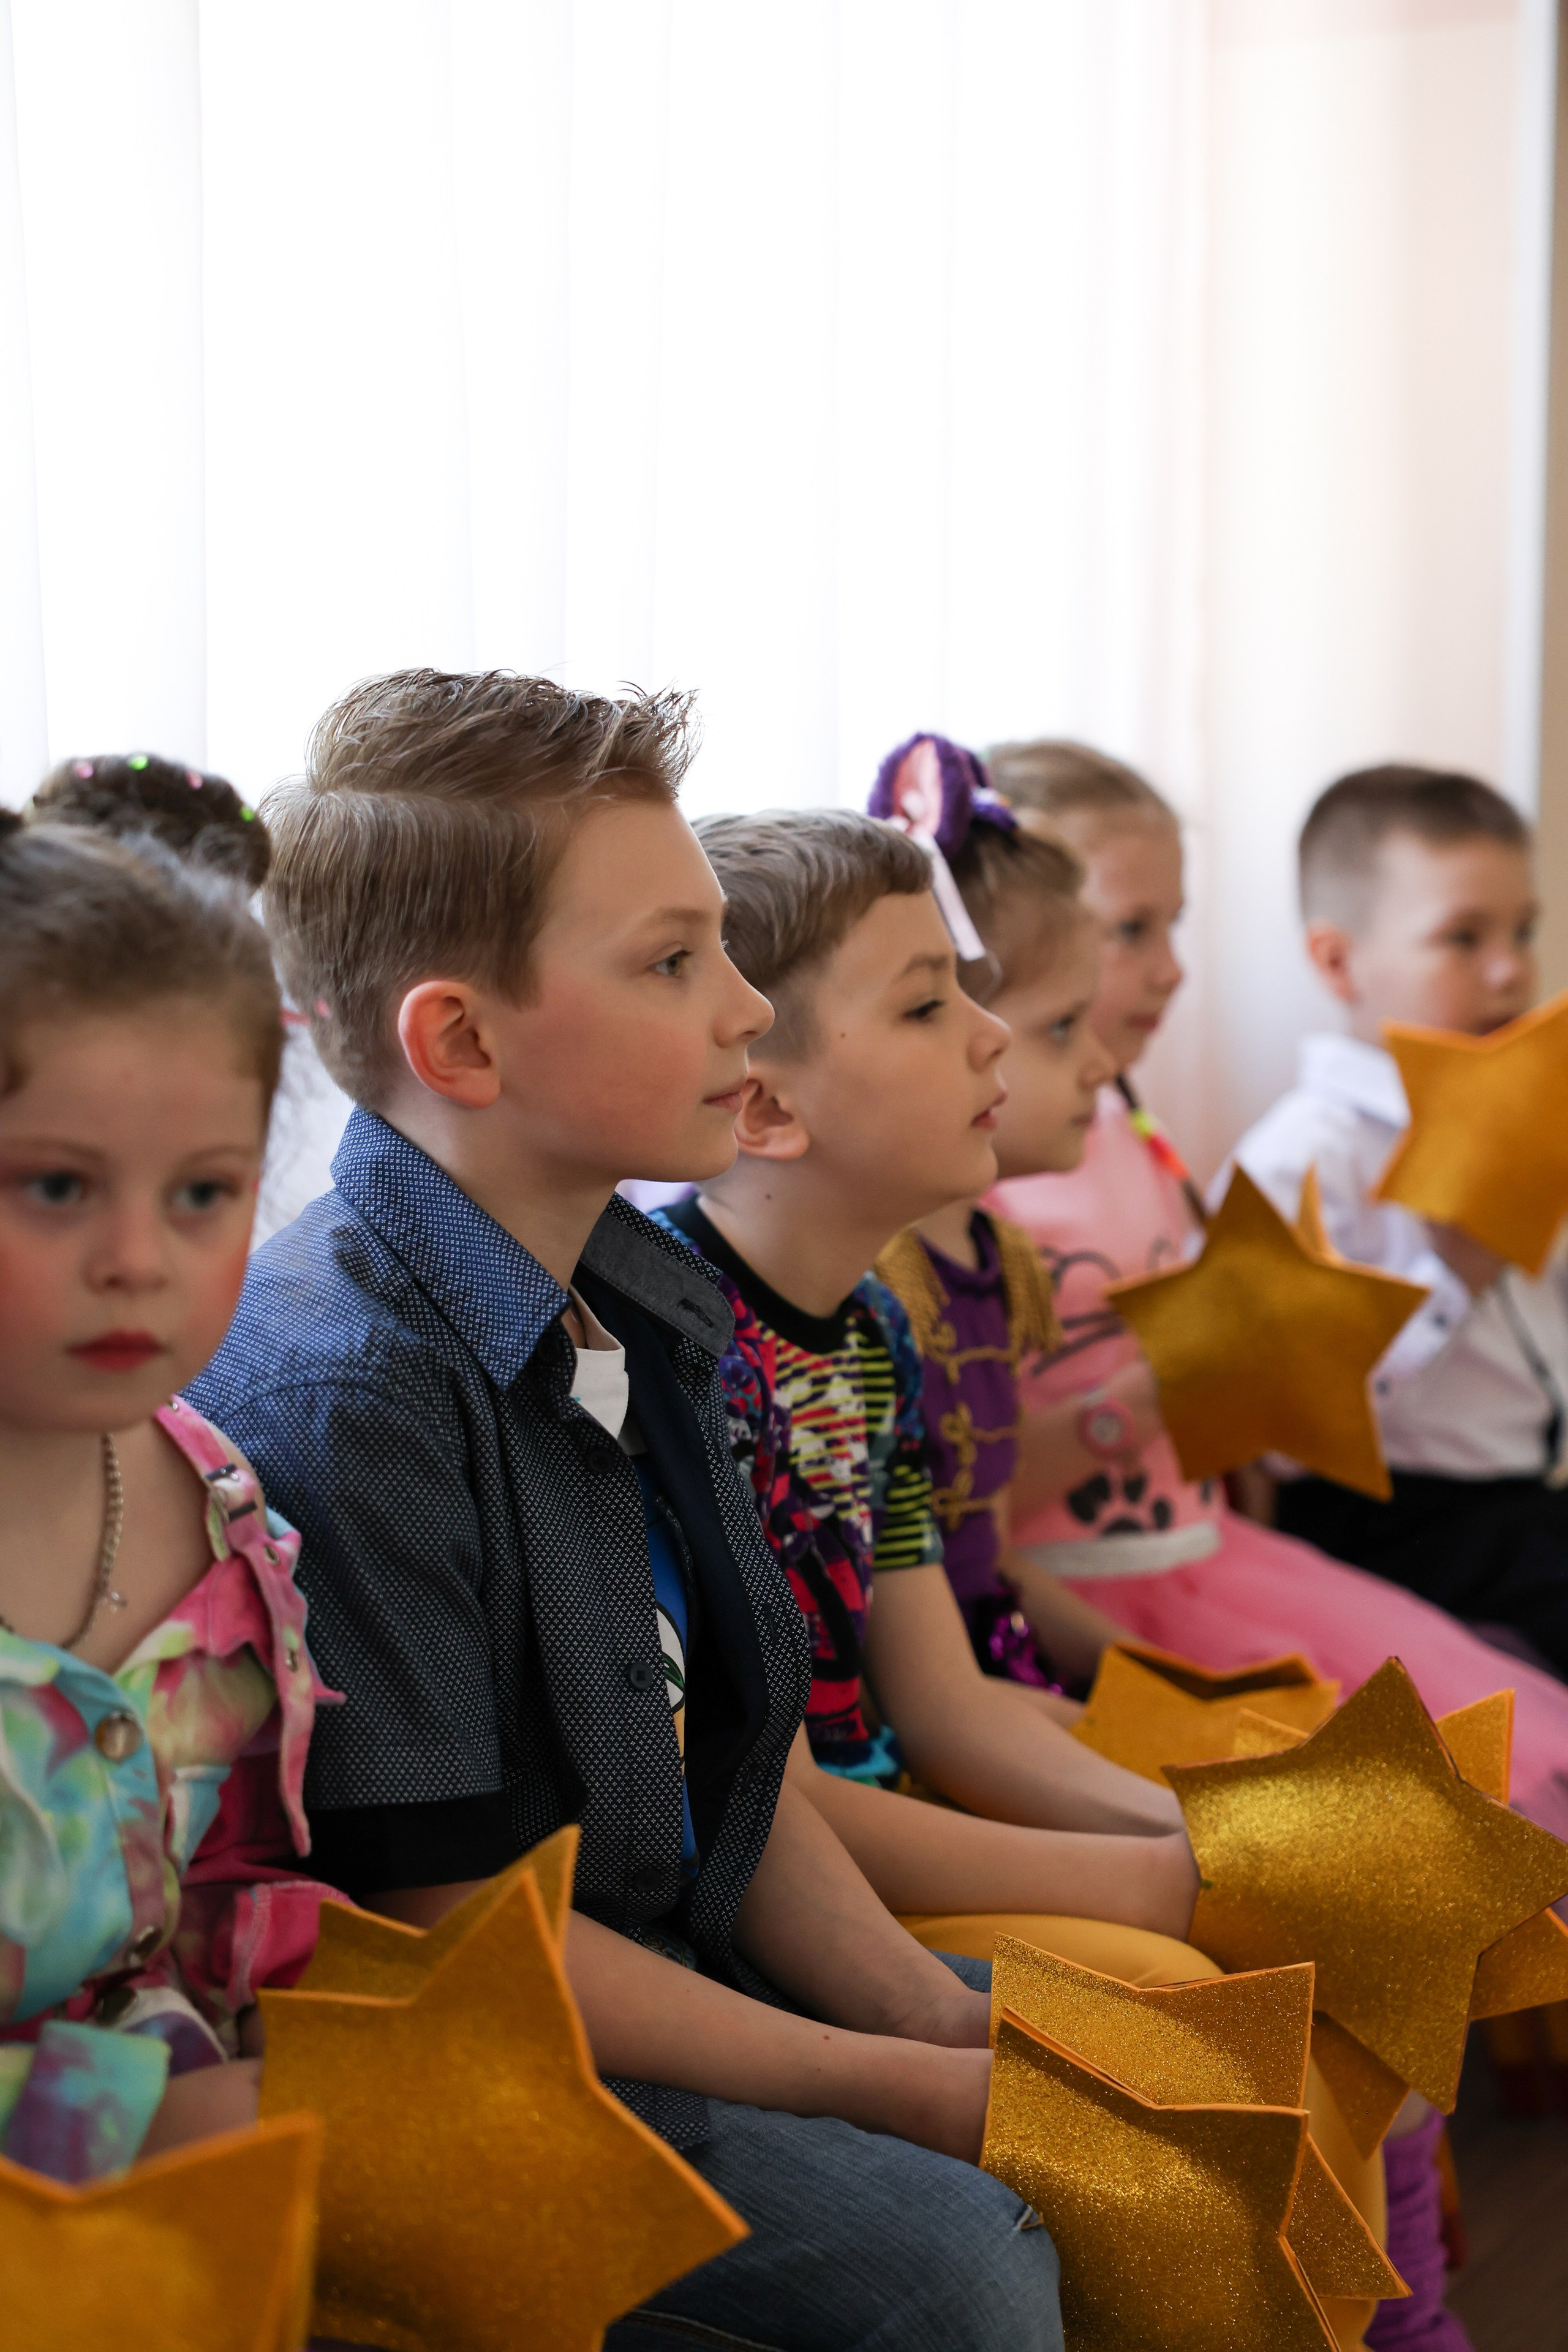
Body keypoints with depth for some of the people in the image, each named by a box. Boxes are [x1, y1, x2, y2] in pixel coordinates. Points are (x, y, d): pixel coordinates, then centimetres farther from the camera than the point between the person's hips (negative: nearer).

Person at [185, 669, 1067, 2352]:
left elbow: (728, 1742, 11)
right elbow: (447, 1921, -21)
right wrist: (884, 2087, -16)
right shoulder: (337, 1388, -24)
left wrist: (929, 2017, -3)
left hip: (671, 1959, 9)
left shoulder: (643, 1301, 6)